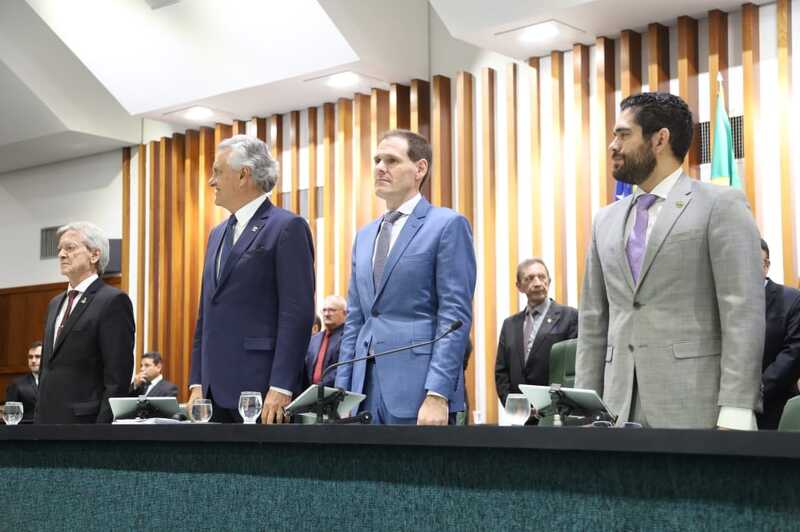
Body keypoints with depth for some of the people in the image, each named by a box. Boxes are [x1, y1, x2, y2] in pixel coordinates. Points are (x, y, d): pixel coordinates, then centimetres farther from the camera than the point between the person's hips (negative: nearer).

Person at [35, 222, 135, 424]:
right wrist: (39, 418, 15)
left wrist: (101, 435, -19)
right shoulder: (55, 303, 19)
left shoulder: (113, 301, -8)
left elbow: (117, 379, -14)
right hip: (48, 420, 8)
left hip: (85, 421, -8)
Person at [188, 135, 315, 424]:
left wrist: (280, 388, -18)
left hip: (261, 390, -7)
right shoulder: (218, 234, 19)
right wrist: (197, 383, 13)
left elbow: (298, 313, -13)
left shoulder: (288, 227, -6)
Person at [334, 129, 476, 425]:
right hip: (365, 388, 6)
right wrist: (342, 392, 11)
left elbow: (455, 315, -10)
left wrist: (437, 395, -18)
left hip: (417, 389, -6)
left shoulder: (448, 225, -3)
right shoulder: (365, 236, 18)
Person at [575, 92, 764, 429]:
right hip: (620, 411, 5)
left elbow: (744, 313, -9)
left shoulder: (721, 205, -2)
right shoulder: (606, 220, 16)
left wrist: (735, 414, -16)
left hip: (693, 407, -5)